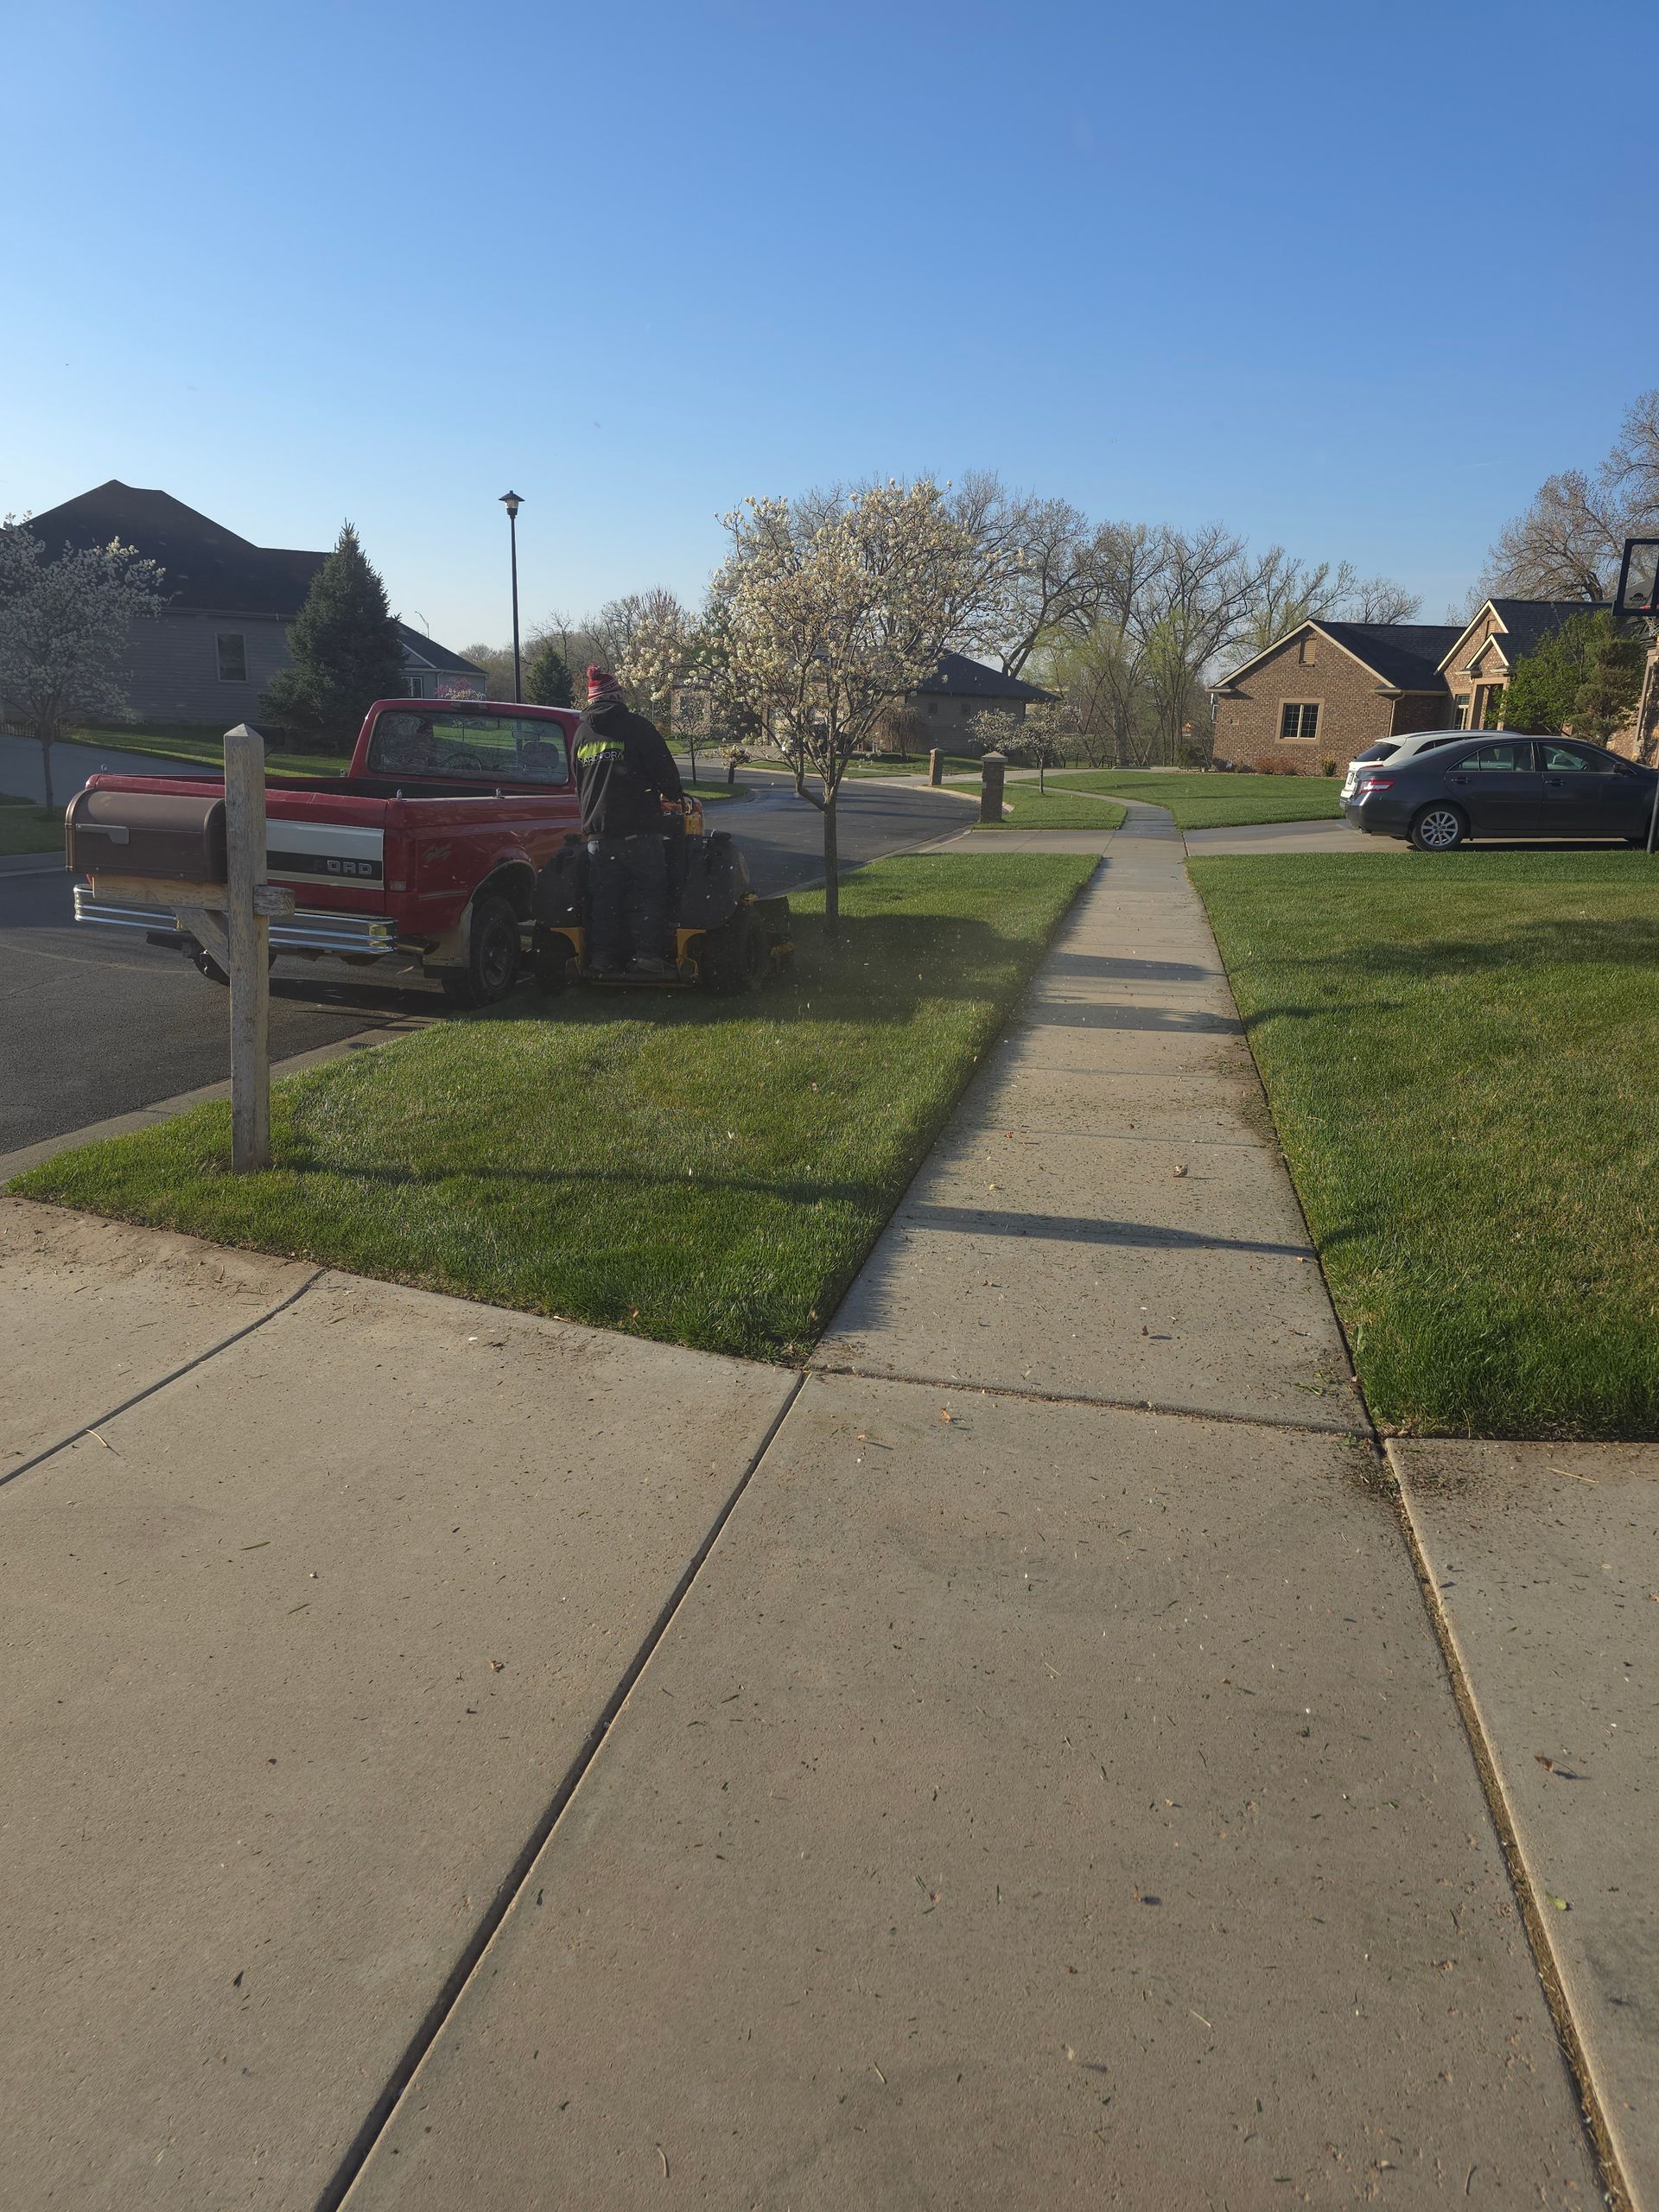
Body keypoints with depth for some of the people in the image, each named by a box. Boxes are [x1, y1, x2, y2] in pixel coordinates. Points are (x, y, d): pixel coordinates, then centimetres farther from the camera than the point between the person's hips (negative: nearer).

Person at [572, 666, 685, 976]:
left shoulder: (581, 733, 13)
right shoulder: (636, 726, -5)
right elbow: (665, 770, -5)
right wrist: (675, 795, 13)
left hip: (597, 831, 5)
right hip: (639, 829, -5)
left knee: (603, 896, 9)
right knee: (649, 892, 2)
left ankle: (602, 957, 9)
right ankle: (647, 954, -3)